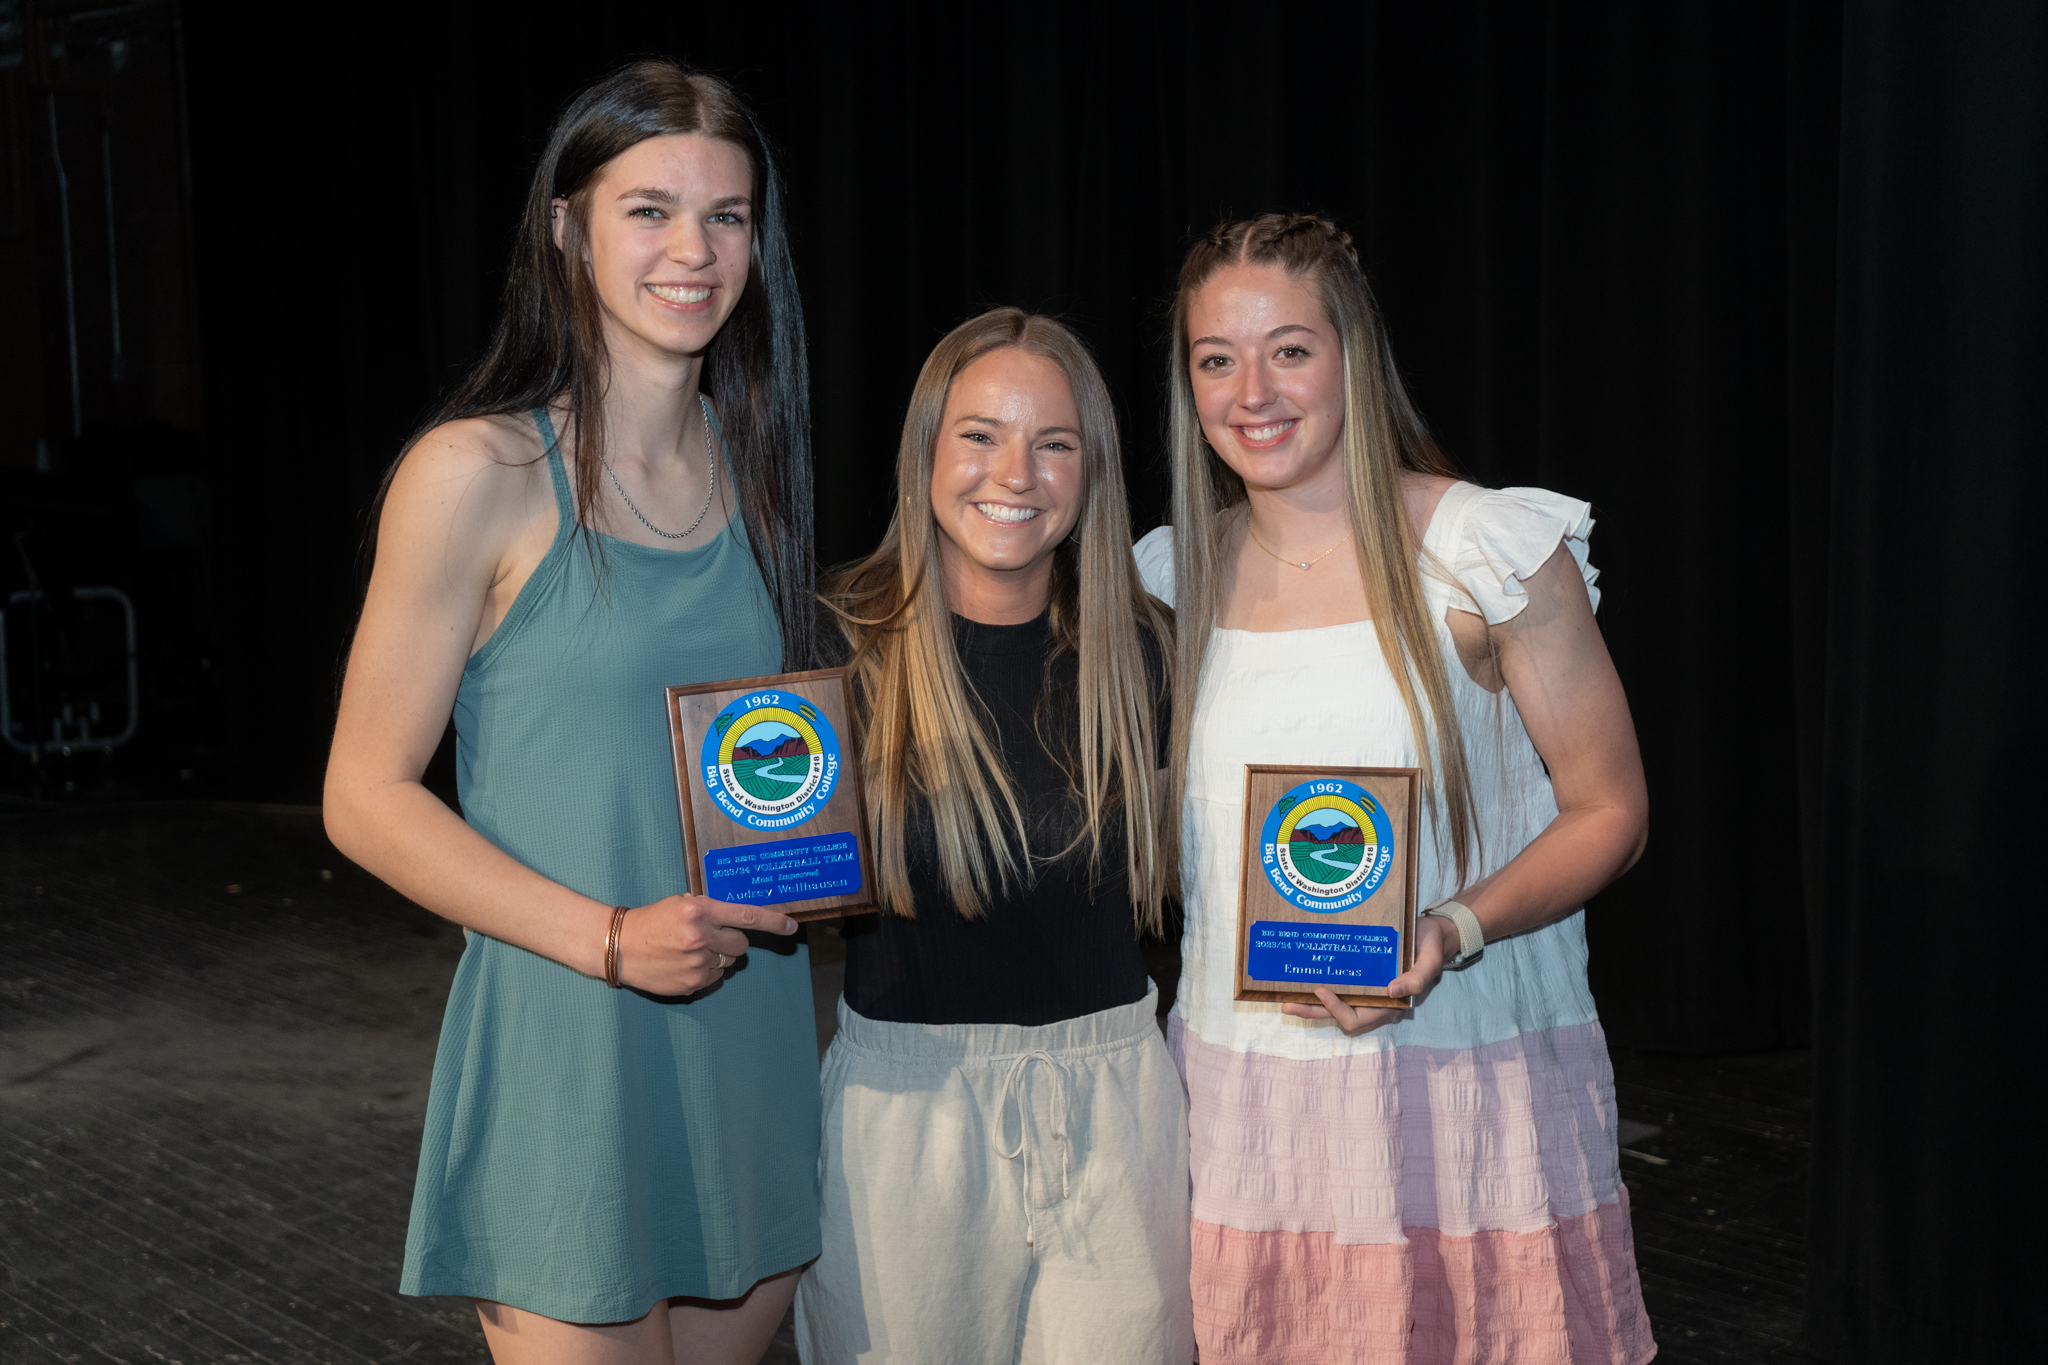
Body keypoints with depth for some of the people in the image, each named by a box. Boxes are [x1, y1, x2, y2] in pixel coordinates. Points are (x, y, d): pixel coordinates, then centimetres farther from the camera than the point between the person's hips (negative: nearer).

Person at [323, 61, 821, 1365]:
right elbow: (368, 796, -9)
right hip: (565, 1058, -6)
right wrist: (610, 937, -19)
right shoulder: (479, 473, -9)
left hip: (756, 1047, 6)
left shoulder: (748, 465, 9)